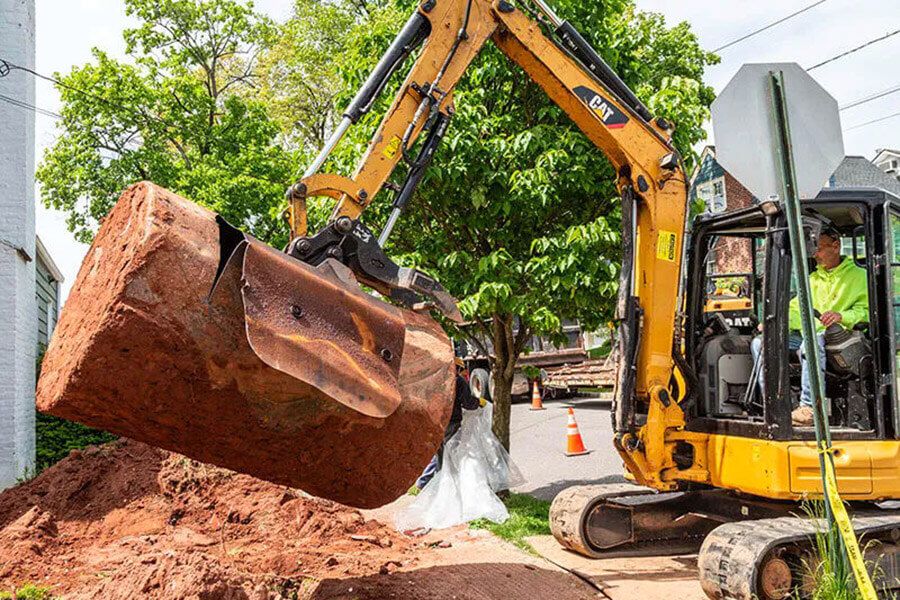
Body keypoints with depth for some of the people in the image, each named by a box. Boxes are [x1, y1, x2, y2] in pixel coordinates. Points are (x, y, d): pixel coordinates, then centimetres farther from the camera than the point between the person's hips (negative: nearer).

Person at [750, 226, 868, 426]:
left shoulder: (859, 276, 8)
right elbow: (796, 309, 19)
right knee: (759, 343, -11)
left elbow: (866, 311, -5)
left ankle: (810, 407, -38)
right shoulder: (813, 278, 26)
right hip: (808, 335, 7)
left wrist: (841, 316, -24)